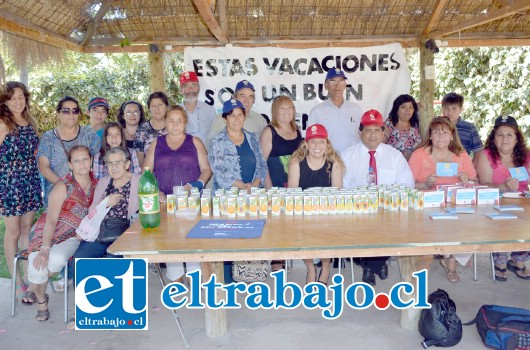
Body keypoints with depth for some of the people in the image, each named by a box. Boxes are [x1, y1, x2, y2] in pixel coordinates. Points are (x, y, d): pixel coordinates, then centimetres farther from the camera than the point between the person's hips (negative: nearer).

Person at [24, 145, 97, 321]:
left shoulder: (96, 184, 4)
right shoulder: (63, 186, -8)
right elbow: (51, 220, -15)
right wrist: (45, 249, -26)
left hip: (73, 236, 2)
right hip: (48, 232, -1)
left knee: (57, 259, -30)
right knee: (38, 261, -28)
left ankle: (35, 287, 4)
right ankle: (40, 298, 5)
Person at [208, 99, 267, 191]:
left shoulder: (252, 138, 14)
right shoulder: (217, 142, 2)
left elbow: (262, 165, 12)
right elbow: (219, 172, -6)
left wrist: (254, 184, -6)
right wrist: (243, 186, -14)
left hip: (254, 192, 3)